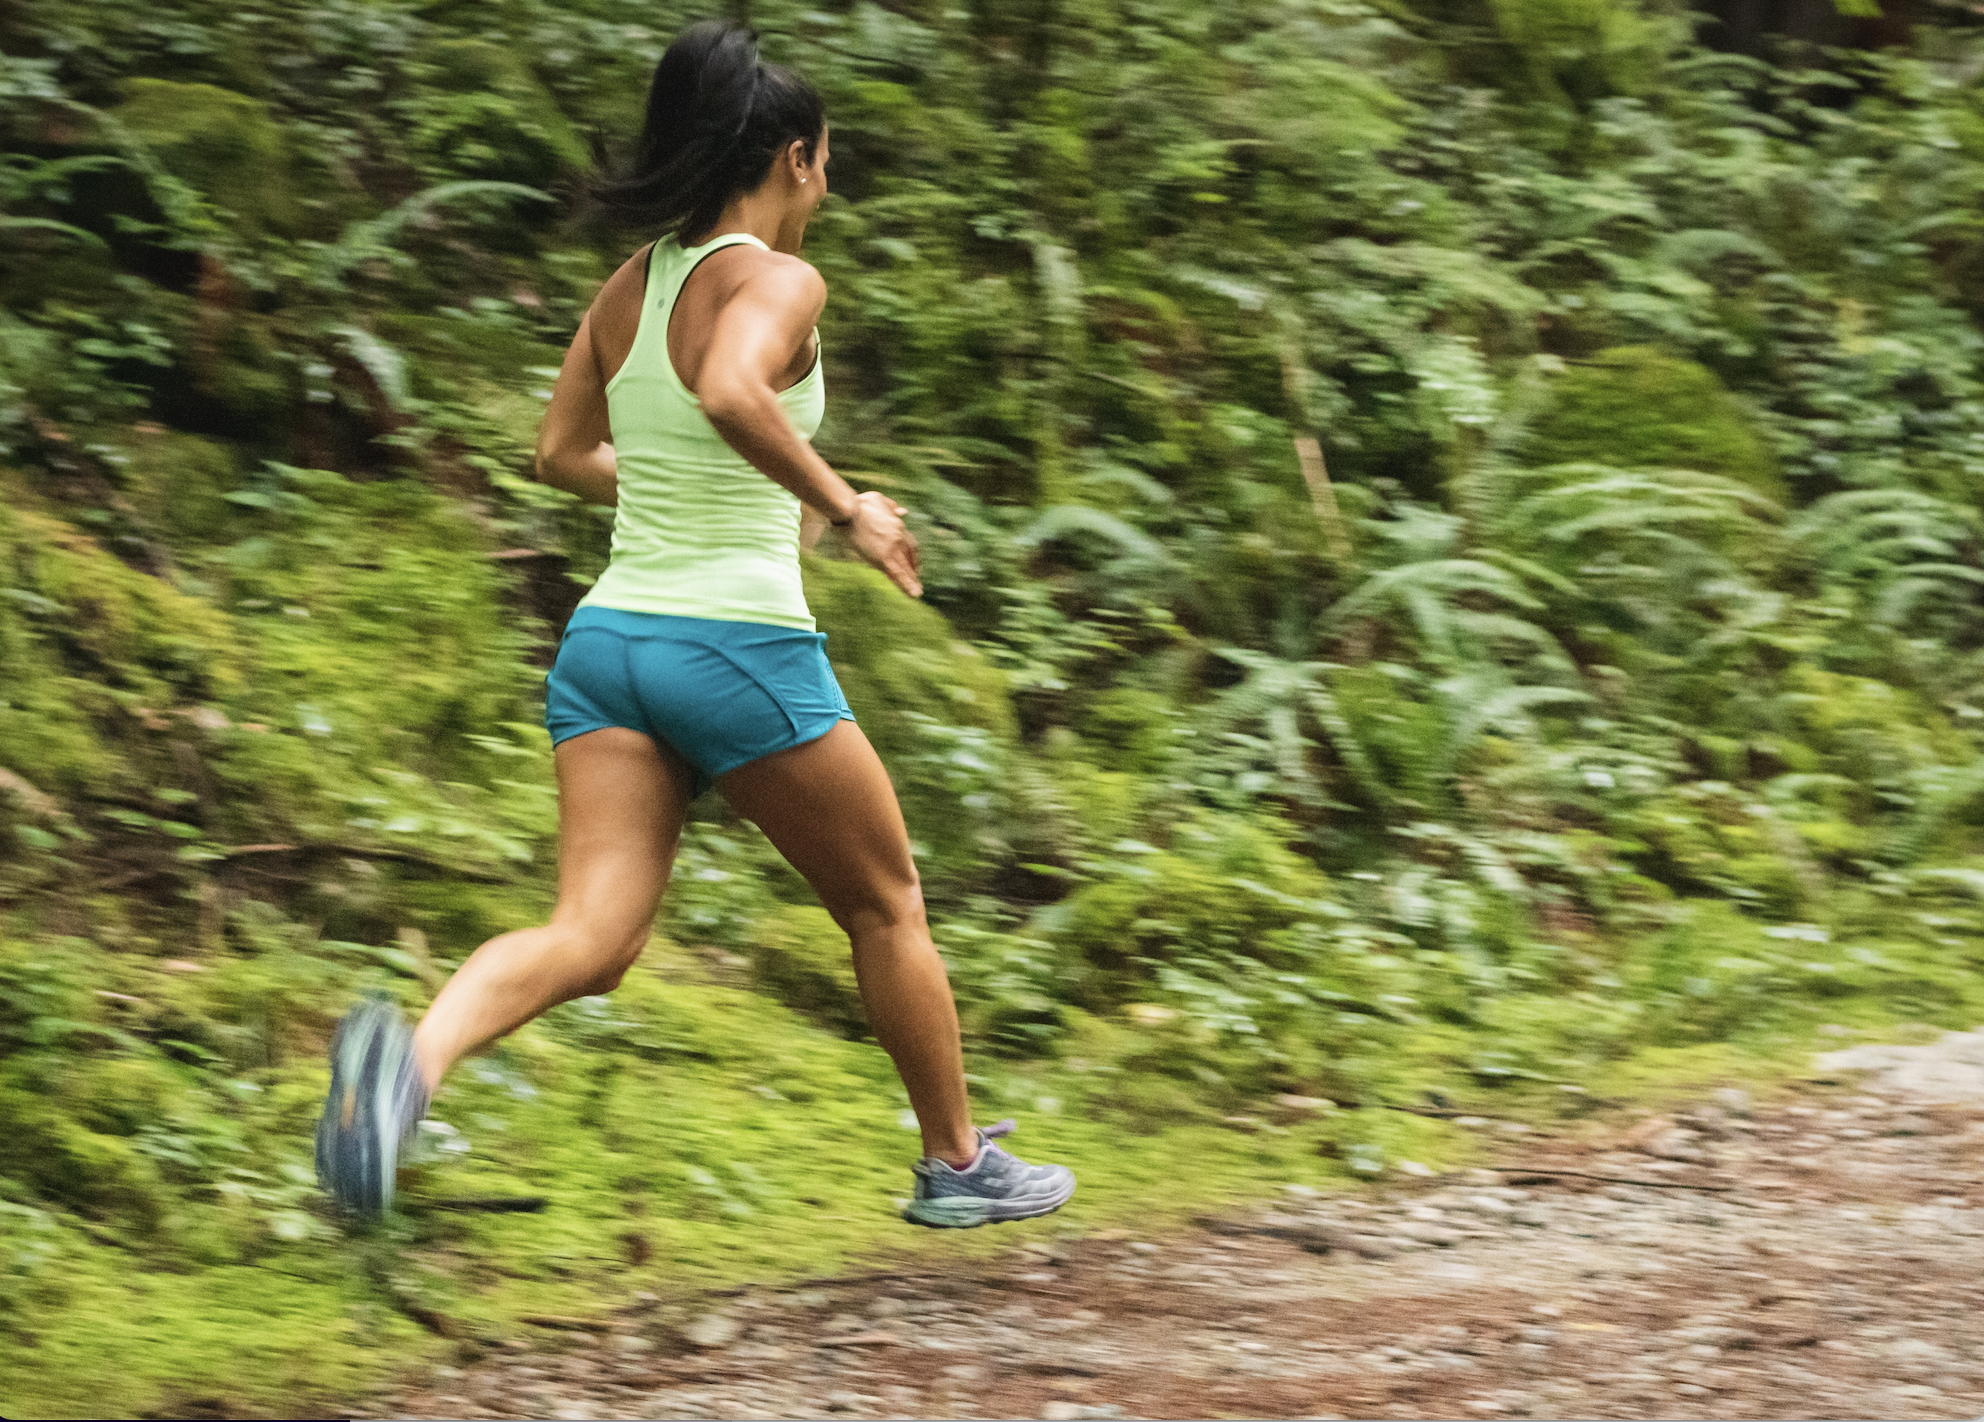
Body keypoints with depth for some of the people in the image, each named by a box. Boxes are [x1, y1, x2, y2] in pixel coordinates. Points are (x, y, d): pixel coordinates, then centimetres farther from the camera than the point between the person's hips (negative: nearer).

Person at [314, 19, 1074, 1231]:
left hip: (610, 636, 6)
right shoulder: (778, 282, -10)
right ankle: (959, 1166, 28)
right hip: (740, 644, -6)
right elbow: (732, 393, -31)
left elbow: (564, 457, 23)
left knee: (591, 939, -6)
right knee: (886, 905, 16)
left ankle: (413, 1055, -35)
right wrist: (842, 507, -19)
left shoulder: (629, 288, 12)